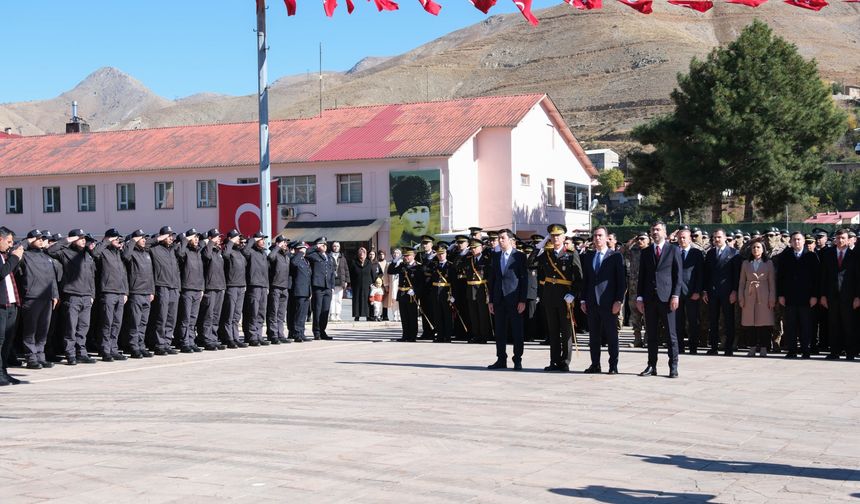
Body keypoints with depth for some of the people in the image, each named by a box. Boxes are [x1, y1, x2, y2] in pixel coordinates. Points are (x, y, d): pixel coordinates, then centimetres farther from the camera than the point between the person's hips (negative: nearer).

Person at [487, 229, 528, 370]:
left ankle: (518, 360, 6)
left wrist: (523, 300, -10)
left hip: (515, 299, -5)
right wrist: (491, 300, 7)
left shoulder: (520, 256, -2)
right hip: (499, 299, 5)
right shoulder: (495, 257, 13)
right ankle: (501, 360, 12)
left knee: (517, 332, 0)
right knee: (500, 331, 6)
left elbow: (524, 279, -5)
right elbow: (492, 279, 13)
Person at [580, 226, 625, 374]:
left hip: (609, 303, -4)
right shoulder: (588, 257, 13)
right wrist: (583, 300, 7)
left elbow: (622, 281, -3)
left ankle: (613, 366, 6)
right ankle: (595, 365, 14)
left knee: (612, 336, 1)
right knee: (593, 336, 7)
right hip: (592, 303, 4)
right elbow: (585, 280, 15)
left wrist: (618, 301, -11)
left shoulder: (616, 256, -1)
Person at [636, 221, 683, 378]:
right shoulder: (646, 252, 13)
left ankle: (673, 367, 3)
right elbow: (642, 276, 13)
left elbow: (678, 275, 0)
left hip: (666, 297, -3)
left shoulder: (673, 250, 3)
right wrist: (639, 297, 6)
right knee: (651, 335, 6)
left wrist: (675, 296, -9)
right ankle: (651, 366, 11)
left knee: (671, 334, -1)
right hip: (649, 298, 4)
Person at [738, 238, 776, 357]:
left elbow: (772, 283, 5)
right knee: (750, 322, -1)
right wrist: (741, 298, 3)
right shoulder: (745, 264, 13)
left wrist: (772, 298, -3)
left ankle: (763, 348, -1)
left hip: (763, 297, -2)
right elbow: (741, 282, 12)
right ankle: (752, 347, 6)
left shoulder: (768, 263, 9)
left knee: (764, 321, -6)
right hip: (749, 296, 2)